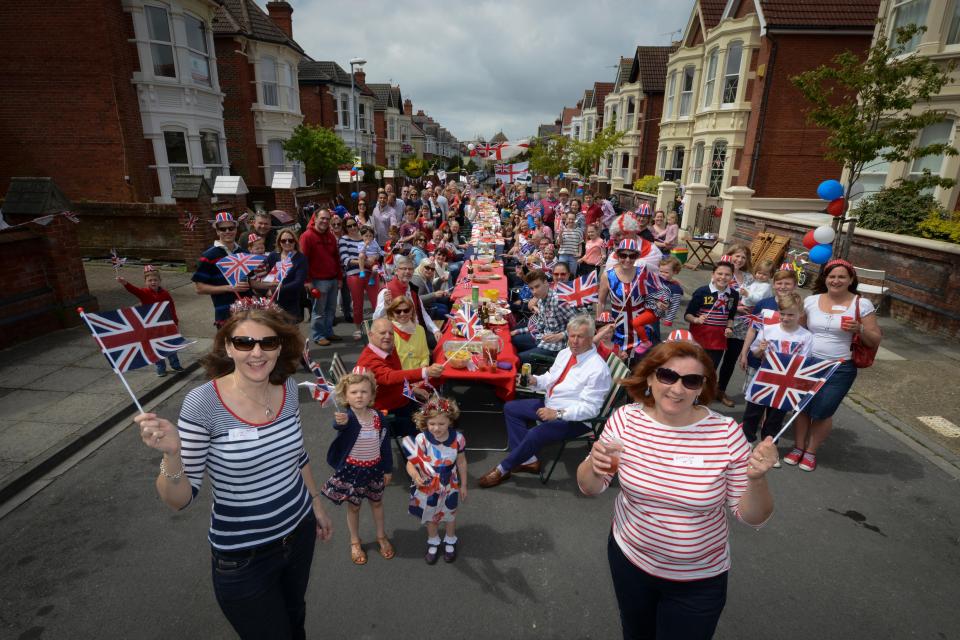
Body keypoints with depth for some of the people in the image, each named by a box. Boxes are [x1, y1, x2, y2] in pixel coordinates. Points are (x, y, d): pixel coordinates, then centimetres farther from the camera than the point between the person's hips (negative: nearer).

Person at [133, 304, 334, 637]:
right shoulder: (202, 403, -23)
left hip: (300, 532, 5)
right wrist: (172, 453, -37)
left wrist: (316, 505, 15)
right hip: (244, 558, -4)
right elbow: (179, 499, -18)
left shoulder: (288, 386, -9)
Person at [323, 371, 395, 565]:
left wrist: (388, 469, 4)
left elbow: (385, 443, 0)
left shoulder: (378, 416, -11)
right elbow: (339, 424, -48)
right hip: (352, 469, -3)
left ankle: (381, 536, 44)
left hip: (375, 468, 3)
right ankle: (355, 542, 40)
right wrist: (341, 421, -73)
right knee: (353, 506, 16)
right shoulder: (346, 415, -22)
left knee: (376, 503, 21)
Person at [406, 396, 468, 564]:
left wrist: (463, 485, 3)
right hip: (428, 487, -1)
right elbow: (410, 463, -25)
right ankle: (433, 542, 54)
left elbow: (461, 462, -7)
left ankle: (450, 542, 56)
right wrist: (415, 476, -48)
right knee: (430, 517, 25)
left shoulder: (457, 438, -22)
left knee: (450, 516, 26)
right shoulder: (421, 439, -29)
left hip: (450, 486, 1)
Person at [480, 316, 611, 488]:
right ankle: (528, 460, 0)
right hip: (549, 404, 9)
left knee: (534, 435, -27)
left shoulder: (598, 368, -22)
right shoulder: (564, 353, 1)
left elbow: (589, 408, -24)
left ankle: (503, 469, -2)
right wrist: (535, 380, -8)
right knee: (510, 408, 5)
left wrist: (557, 414, -30)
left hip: (575, 418, -9)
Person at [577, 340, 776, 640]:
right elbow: (588, 488, -7)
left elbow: (753, 517, -10)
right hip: (629, 559, 2)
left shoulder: (726, 432, -19)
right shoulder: (625, 419, -16)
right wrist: (594, 465, -29)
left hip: (699, 579, -1)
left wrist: (757, 480, -31)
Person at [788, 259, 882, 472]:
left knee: (821, 412, 1)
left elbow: (876, 340, -1)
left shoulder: (862, 304, -4)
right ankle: (798, 447, 28)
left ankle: (811, 451, 24)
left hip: (839, 370, -2)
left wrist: (859, 329, -21)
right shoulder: (811, 301, 3)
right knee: (801, 407, 7)